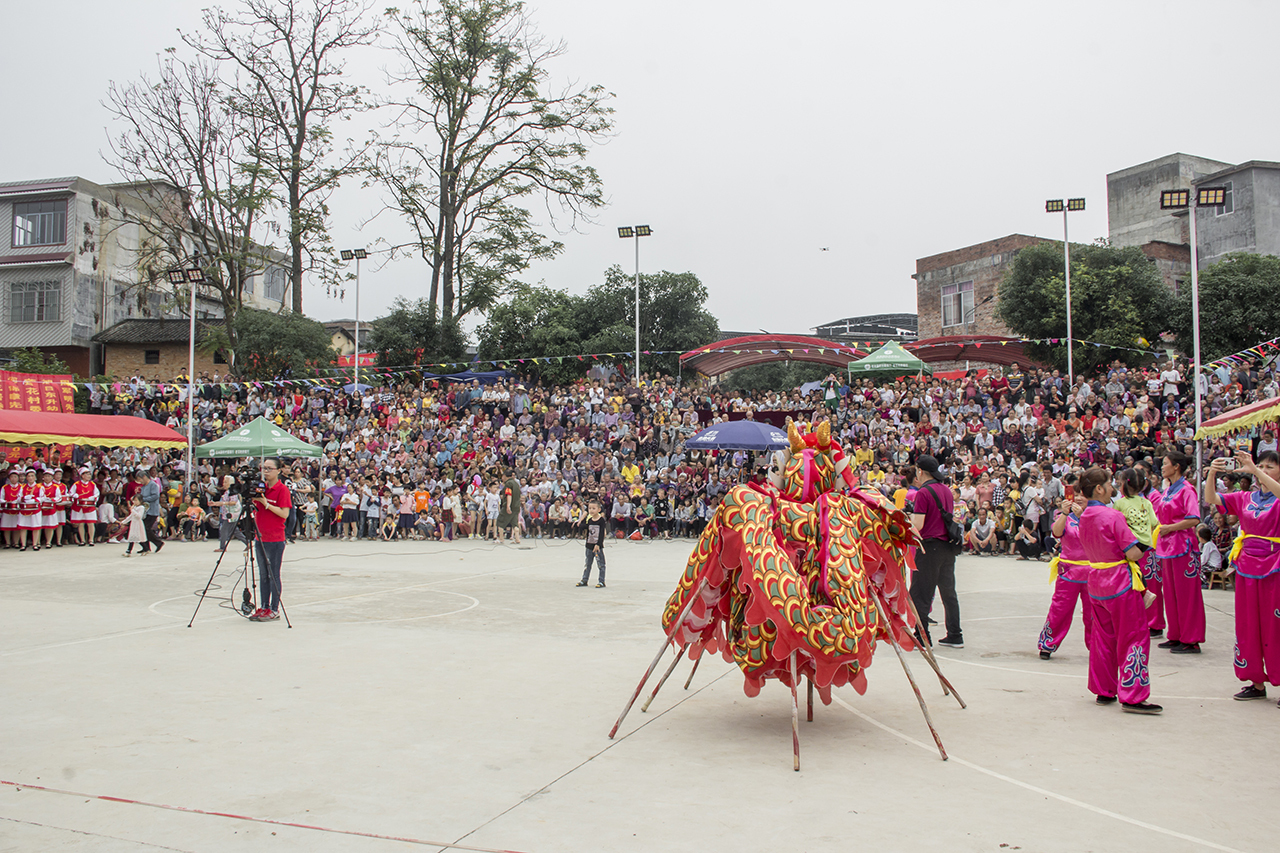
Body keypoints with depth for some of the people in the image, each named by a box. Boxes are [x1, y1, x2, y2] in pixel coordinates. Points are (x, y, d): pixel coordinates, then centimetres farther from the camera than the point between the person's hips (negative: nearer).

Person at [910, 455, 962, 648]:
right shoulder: (946, 491, 10)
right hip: (948, 546, 8)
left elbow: (918, 525, -19)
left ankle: (922, 637, 2)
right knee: (948, 592, 13)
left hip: (930, 546, -7)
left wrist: (909, 516, 1)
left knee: (919, 594, 1)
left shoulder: (923, 493, -13)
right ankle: (955, 636, 16)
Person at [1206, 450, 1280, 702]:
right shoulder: (1245, 498, 9)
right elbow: (1210, 499, 1)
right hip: (1247, 568, 5)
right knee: (1248, 627, 9)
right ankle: (1257, 683, 18)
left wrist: (1255, 470, -33)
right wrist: (1212, 474, -15)